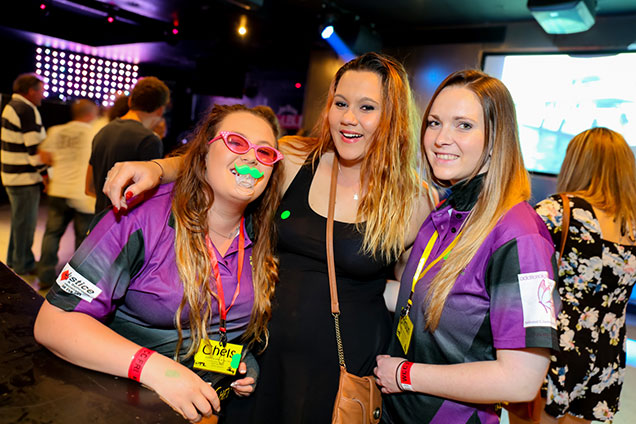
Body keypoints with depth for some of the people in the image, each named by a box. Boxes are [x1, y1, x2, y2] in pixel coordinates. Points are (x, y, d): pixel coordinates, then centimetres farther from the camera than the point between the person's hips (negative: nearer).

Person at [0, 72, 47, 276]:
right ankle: (24, 265, 9)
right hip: (25, 177, -10)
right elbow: (34, 147, -21)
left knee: (19, 220, 20)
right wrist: (44, 174, -15)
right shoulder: (27, 110, -17)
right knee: (26, 221, -1)